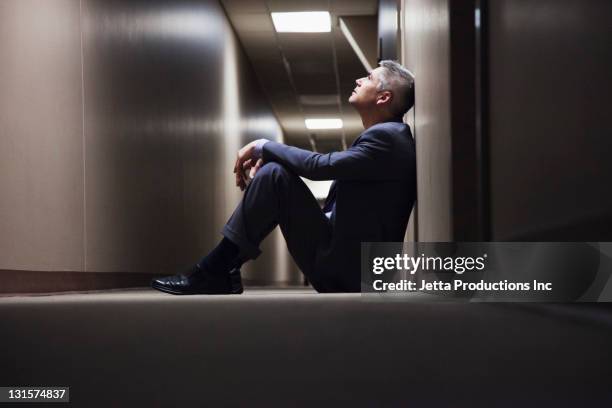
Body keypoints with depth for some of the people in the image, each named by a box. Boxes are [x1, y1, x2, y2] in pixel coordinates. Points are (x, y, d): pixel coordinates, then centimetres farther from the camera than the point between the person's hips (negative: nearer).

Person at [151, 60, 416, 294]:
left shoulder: (386, 137, -14)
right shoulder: (383, 134, 17)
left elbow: (319, 166, -23)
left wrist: (263, 146, -9)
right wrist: (264, 154, 4)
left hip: (343, 268, -10)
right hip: (343, 258, 10)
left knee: (274, 174, -20)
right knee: (271, 166, 11)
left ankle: (214, 271, -14)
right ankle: (223, 272, 4)